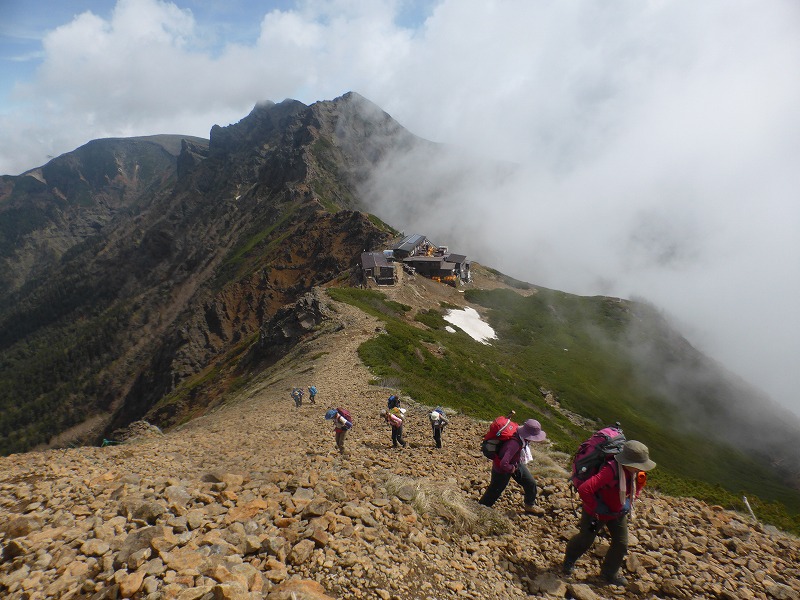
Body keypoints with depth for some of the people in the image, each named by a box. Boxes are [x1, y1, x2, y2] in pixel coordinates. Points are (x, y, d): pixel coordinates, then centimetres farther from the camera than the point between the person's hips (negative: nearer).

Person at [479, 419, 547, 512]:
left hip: (515, 463, 8)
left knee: (531, 483, 16)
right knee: (494, 491, 12)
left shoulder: (521, 436, -19)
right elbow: (503, 464, -46)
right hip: (502, 469, -8)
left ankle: (530, 505, 42)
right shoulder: (514, 444, -43)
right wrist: (512, 469, -24)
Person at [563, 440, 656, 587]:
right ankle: (569, 561, 44)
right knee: (585, 539, 13)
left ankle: (609, 573, 38)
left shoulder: (637, 473, -16)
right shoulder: (610, 471, -42)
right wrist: (596, 508, -33)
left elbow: (637, 488, 10)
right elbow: (584, 489, -47)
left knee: (621, 544, 12)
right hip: (596, 513, -6)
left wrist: (628, 503, -3)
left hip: (617, 513, 6)